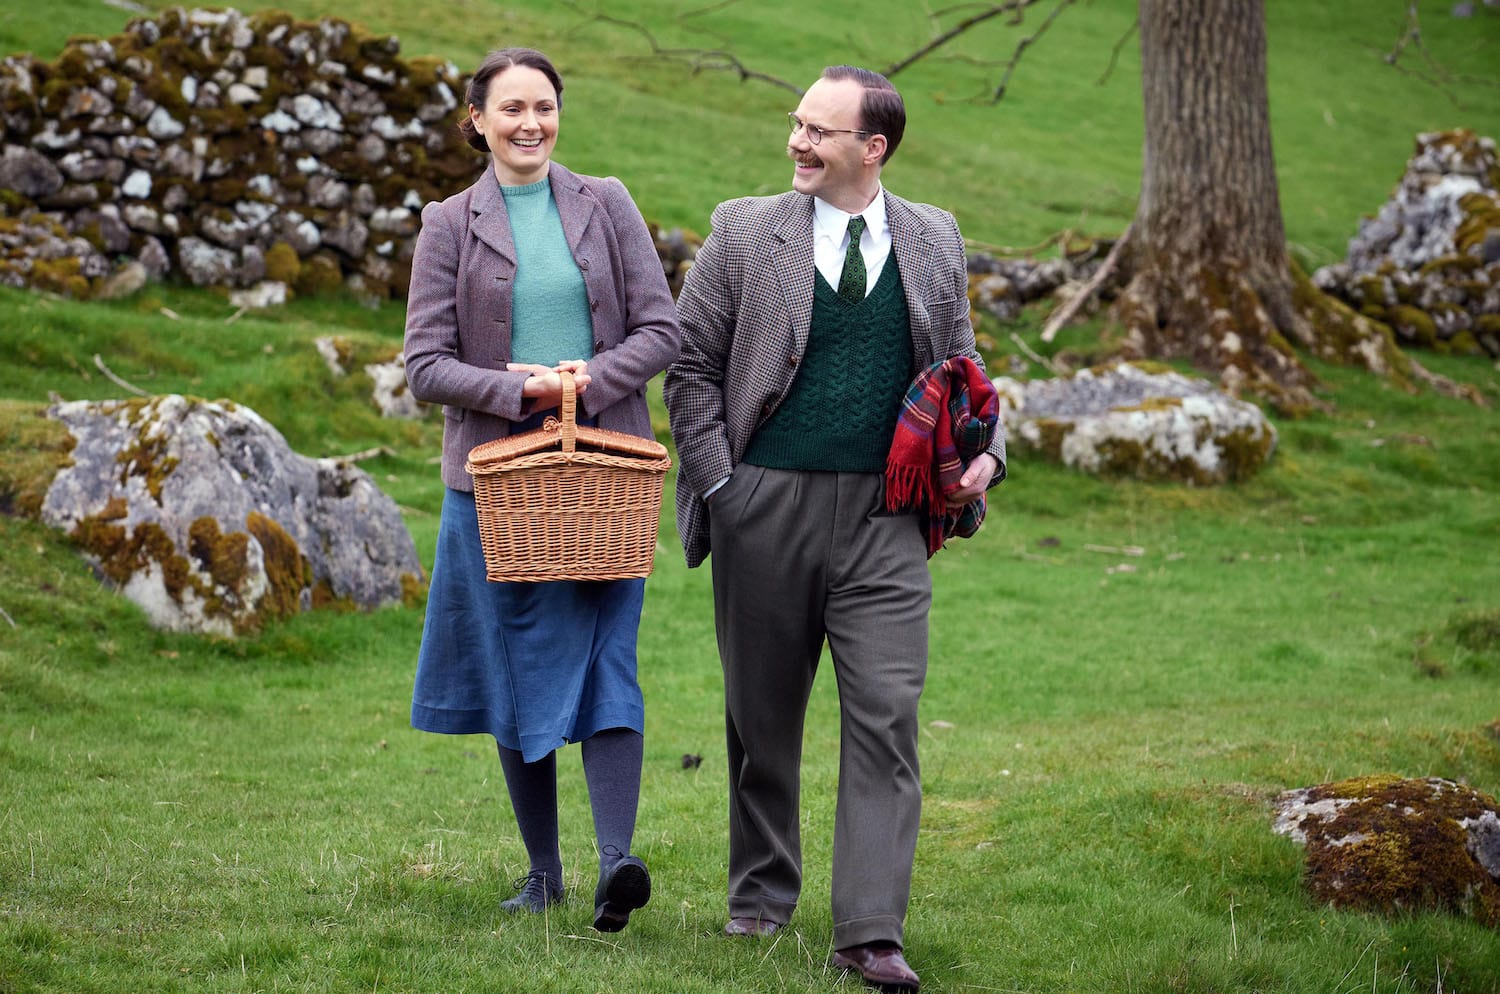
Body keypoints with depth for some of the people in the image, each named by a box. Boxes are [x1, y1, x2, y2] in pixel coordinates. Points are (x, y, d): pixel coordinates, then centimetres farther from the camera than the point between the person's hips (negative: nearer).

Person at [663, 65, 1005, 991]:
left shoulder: (935, 240, 9)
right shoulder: (744, 231, 2)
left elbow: (959, 369, 18)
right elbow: (692, 367, 5)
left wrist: (982, 454, 0)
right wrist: (720, 483, -4)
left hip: (885, 516, 1)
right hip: (767, 509, 0)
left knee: (887, 715, -9)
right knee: (762, 715, 10)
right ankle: (761, 897, 27)